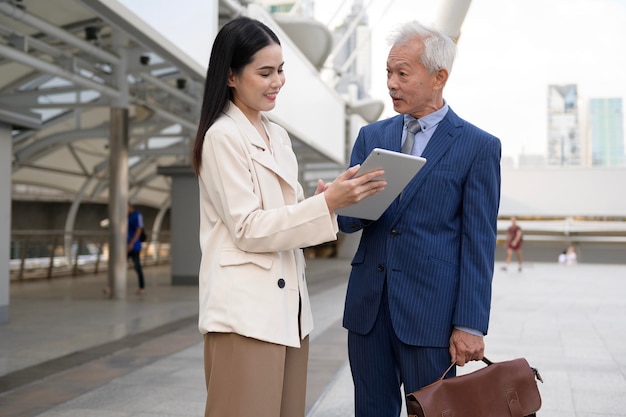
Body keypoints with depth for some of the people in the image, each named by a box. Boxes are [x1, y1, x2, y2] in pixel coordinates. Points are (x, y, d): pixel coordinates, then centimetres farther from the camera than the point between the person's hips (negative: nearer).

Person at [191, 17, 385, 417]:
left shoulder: (278, 136, 14)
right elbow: (248, 228, -15)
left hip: (288, 303, 8)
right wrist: (327, 203, -21)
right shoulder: (222, 136, -9)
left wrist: (328, 200, -2)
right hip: (246, 309, -7)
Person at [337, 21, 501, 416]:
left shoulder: (479, 146, -3)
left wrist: (471, 325, -9)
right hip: (368, 305, 4)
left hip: (431, 310, -4)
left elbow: (479, 242, -5)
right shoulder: (371, 137, 10)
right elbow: (351, 220, 6)